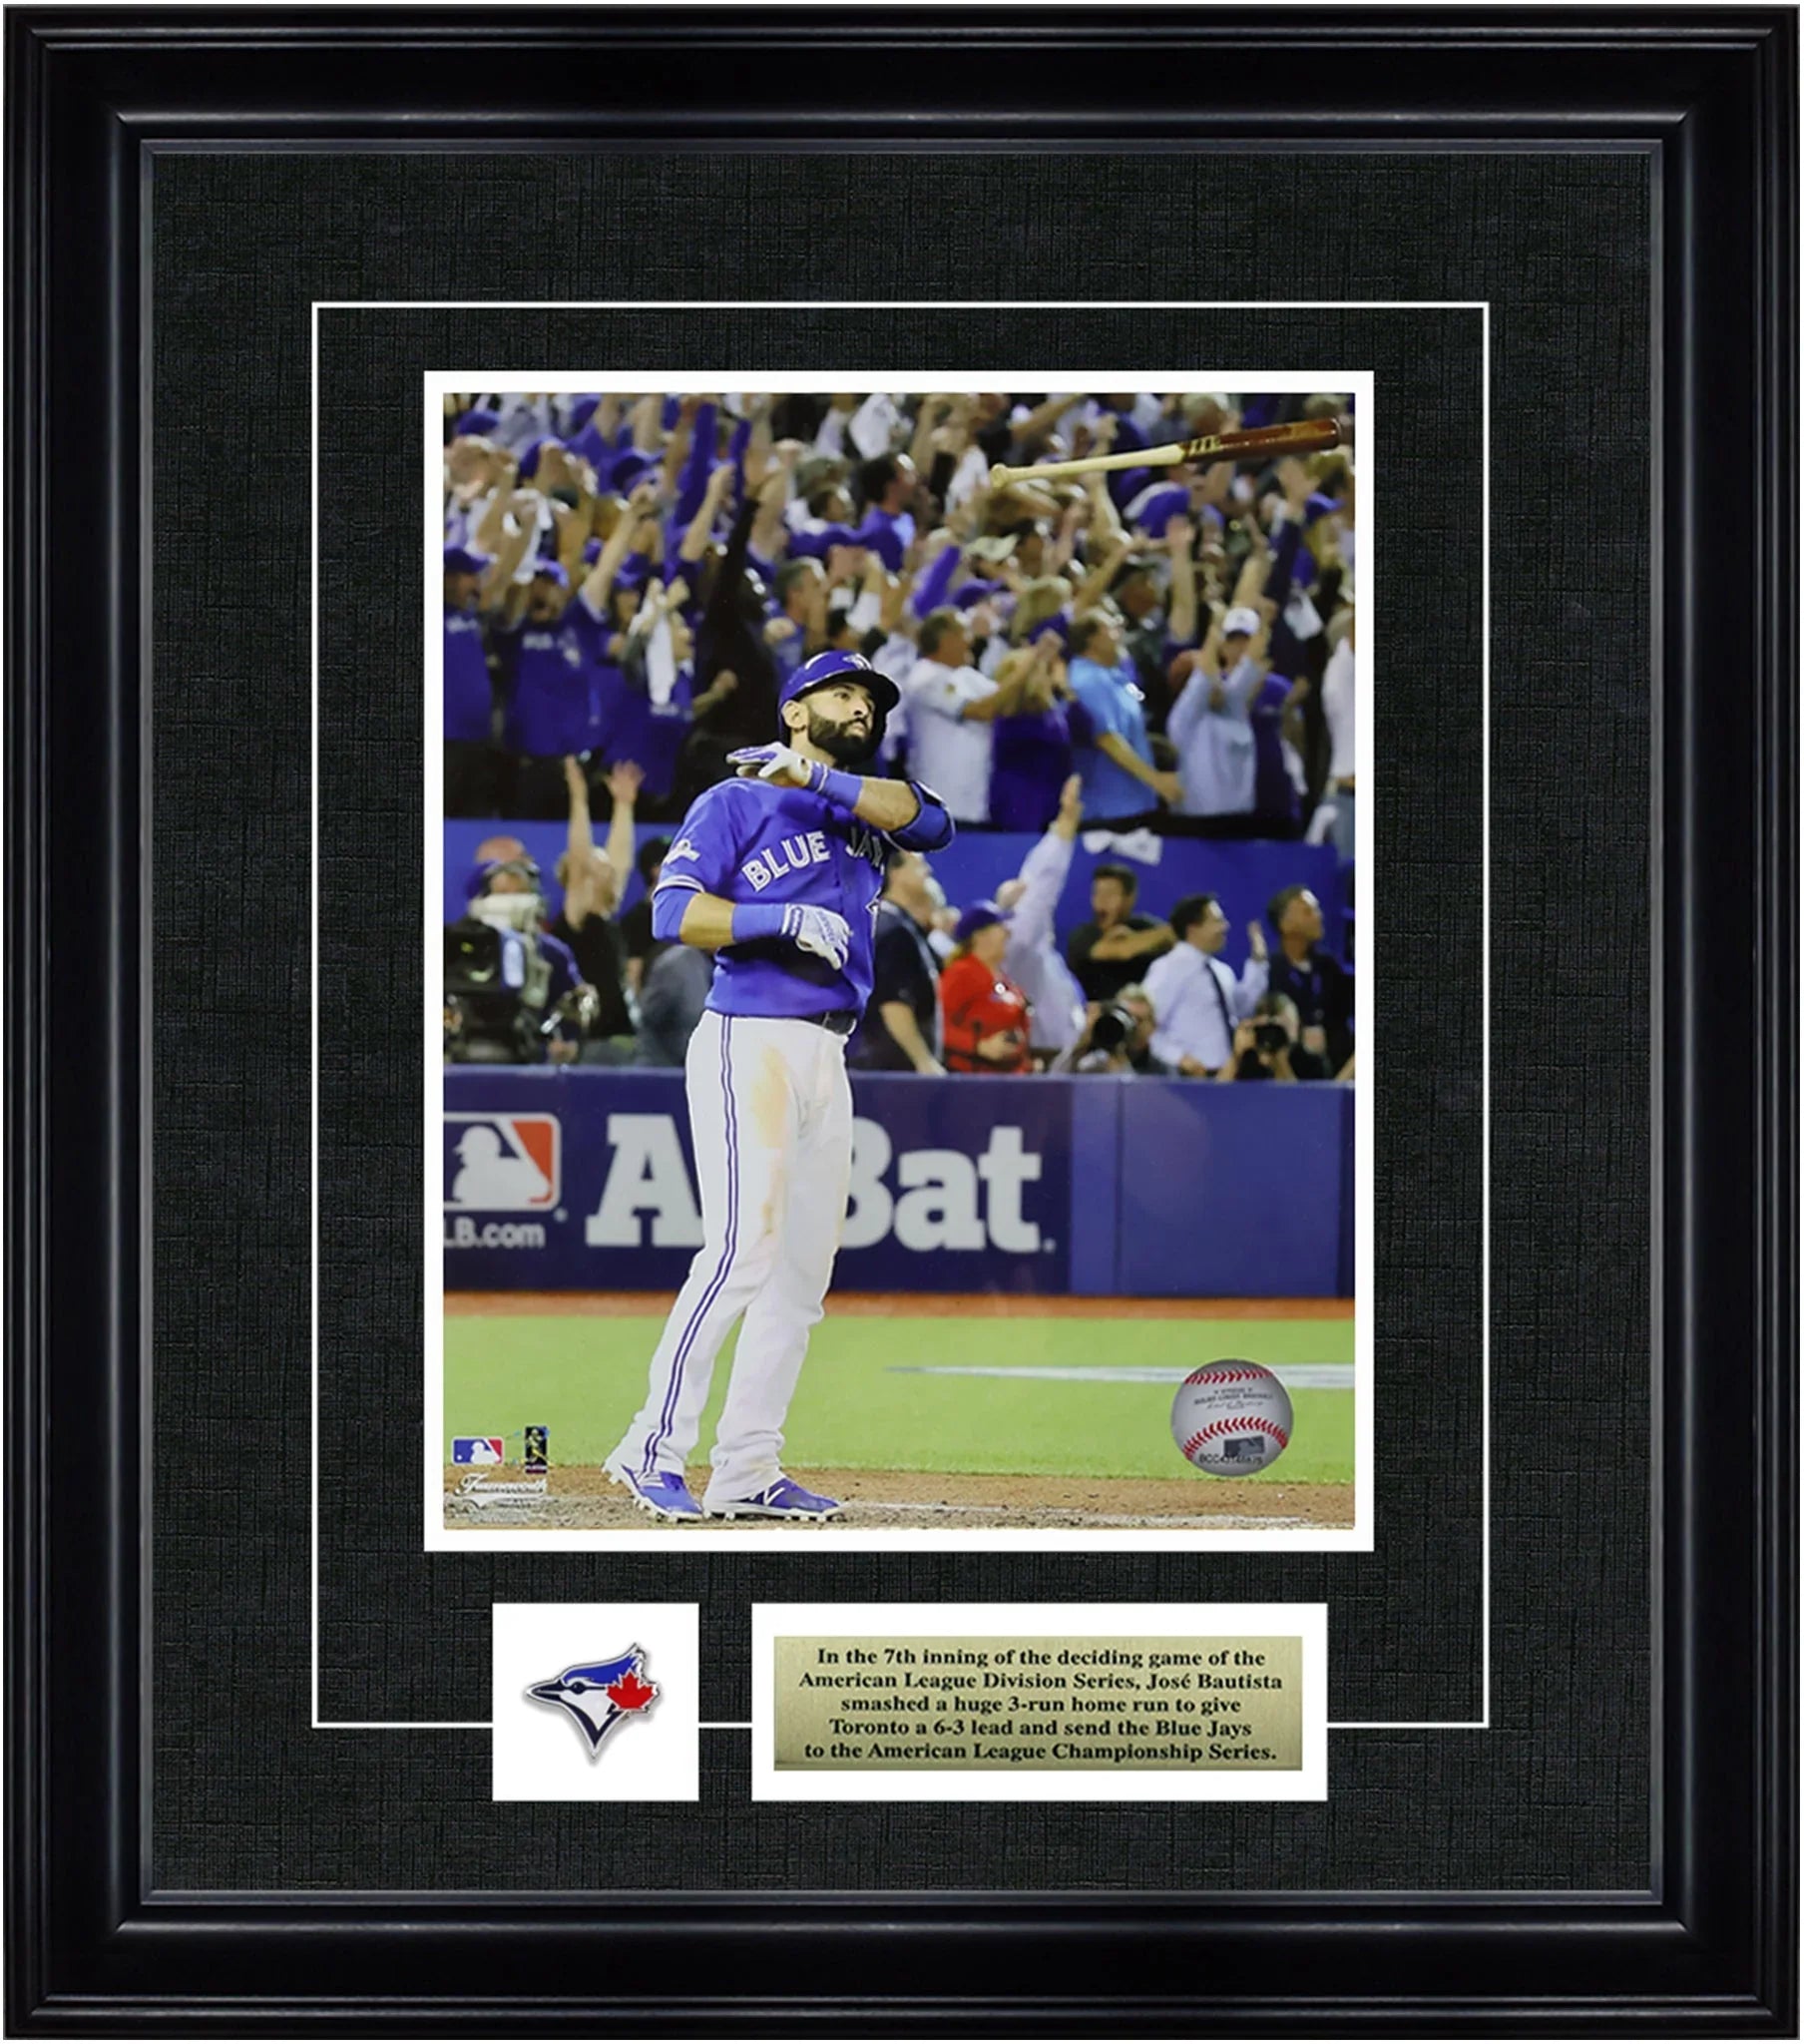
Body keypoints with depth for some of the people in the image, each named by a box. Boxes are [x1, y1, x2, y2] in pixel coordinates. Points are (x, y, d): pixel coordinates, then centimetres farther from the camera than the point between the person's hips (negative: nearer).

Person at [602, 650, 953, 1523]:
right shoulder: (734, 802, 1)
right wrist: (788, 917, -19)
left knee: (805, 1267, 5)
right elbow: (675, 910, -10)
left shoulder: (866, 810, 18)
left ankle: (746, 1470, 9)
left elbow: (927, 817, -5)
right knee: (744, 1249, -17)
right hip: (749, 1044, -7)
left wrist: (814, 777, -14)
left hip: (829, 1059, 7)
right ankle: (654, 1448, -11)